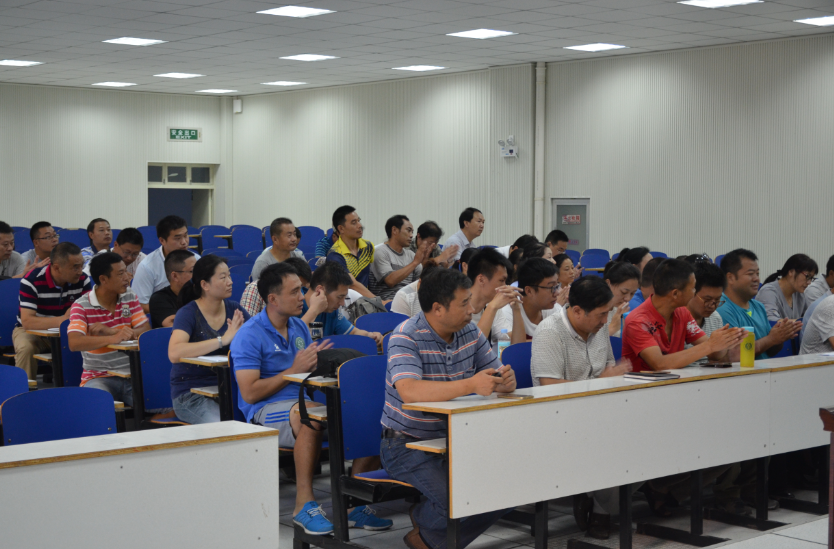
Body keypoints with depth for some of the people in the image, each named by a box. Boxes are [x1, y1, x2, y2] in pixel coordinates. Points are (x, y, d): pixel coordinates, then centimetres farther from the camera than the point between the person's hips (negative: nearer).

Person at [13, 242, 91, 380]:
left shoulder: (82, 280, -12)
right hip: (31, 330, -3)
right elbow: (27, 321, -31)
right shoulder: (31, 281, -25)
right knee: (26, 348, -35)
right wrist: (63, 320, -43)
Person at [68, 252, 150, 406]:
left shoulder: (130, 297, 10)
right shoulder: (81, 306, -5)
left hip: (133, 375, 3)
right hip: (99, 377, -3)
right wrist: (113, 339, -34)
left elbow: (147, 332, 0)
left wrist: (111, 331, -16)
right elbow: (74, 343, -21)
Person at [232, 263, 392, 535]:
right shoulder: (249, 335, -7)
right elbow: (250, 393, -15)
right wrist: (294, 370, -13)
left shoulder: (299, 327, 16)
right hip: (266, 410, -7)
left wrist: (316, 363, -1)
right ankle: (304, 504, -31)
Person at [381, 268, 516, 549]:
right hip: (407, 444, -7)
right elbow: (408, 391, -35)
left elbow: (495, 377, 6)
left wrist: (507, 381, -21)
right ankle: (425, 524, 10)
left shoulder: (470, 332, 3)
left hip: (454, 439, 7)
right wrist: (471, 384, -43)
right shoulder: (405, 338, -18)